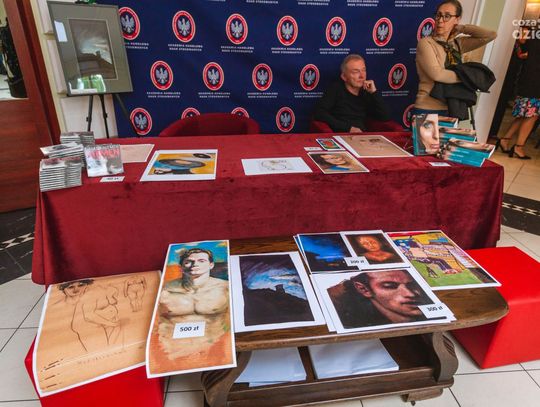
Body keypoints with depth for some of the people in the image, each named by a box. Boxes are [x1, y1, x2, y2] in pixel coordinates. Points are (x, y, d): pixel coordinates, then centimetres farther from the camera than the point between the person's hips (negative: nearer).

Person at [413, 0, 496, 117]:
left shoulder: (457, 43, 9)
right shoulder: (425, 43, -8)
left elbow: (491, 35, 10)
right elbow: (436, 74, -19)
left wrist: (460, 28, 7)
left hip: (451, 110, 6)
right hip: (426, 110, -5)